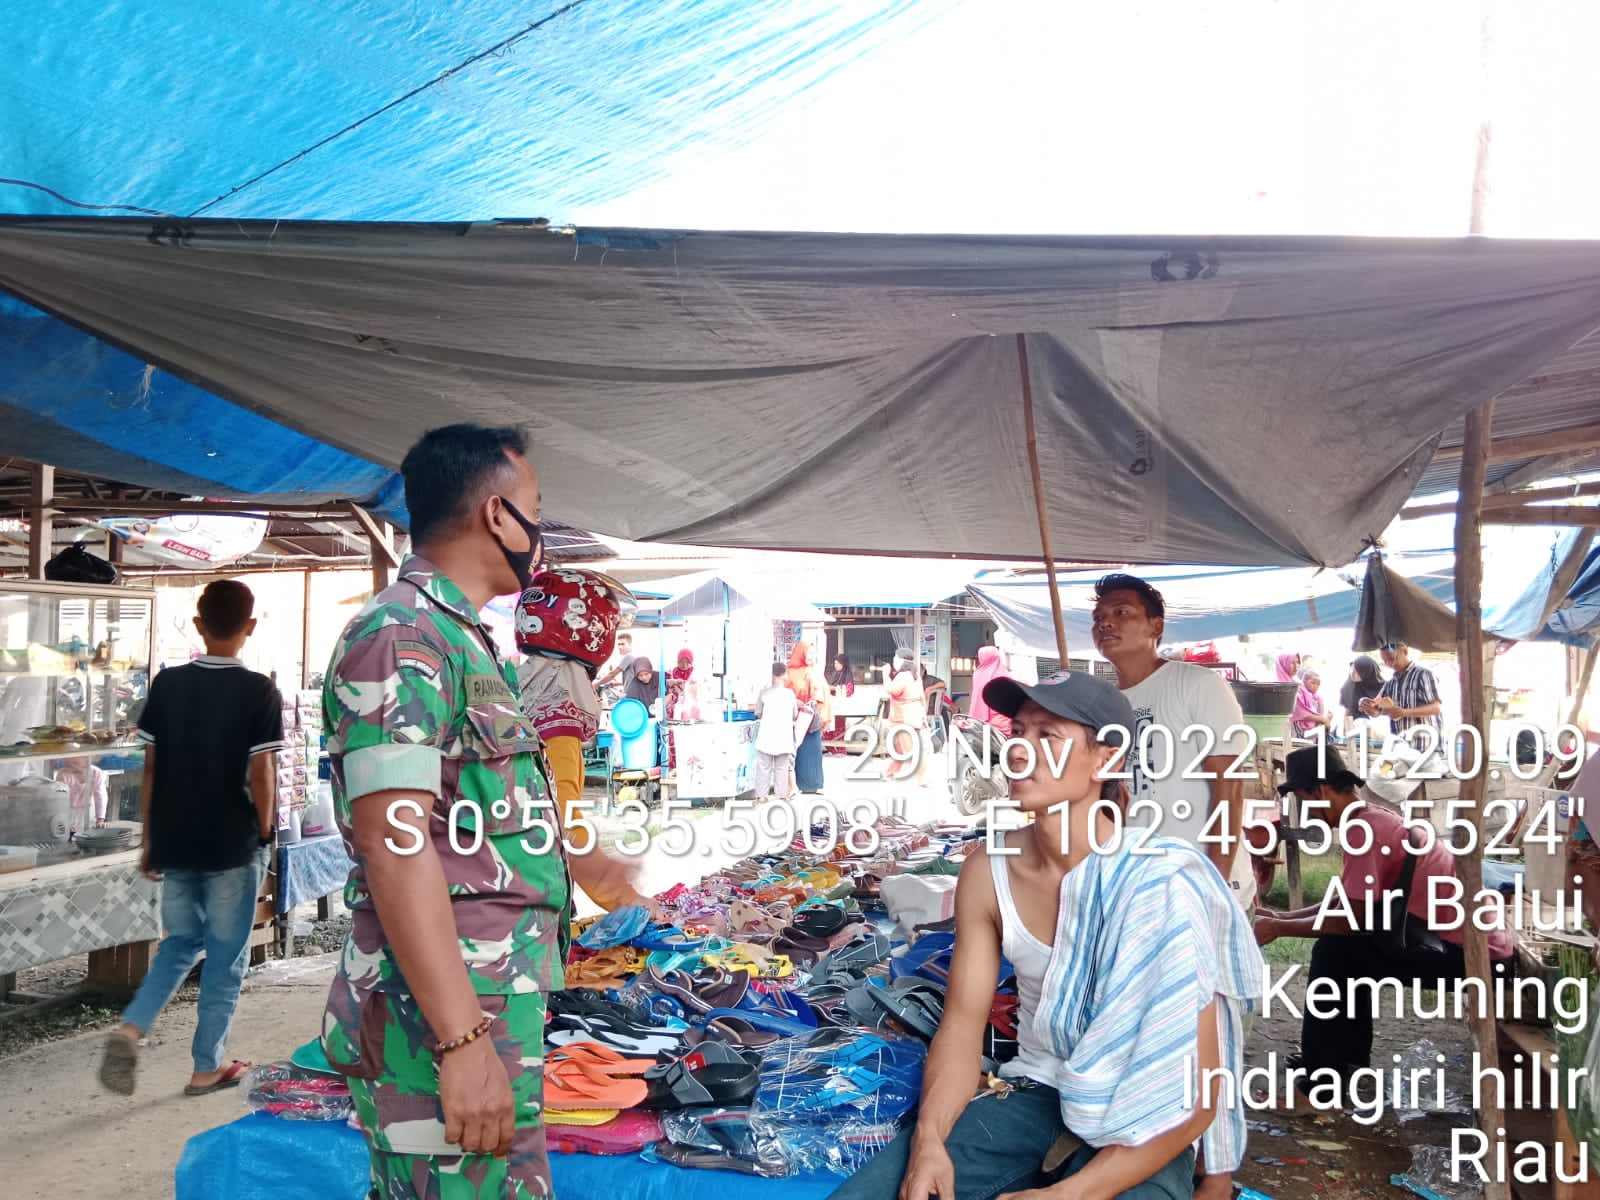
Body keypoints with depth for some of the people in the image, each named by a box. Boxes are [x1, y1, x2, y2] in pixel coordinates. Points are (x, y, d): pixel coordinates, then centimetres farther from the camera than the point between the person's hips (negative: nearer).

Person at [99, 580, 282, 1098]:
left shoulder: (166, 684, 0)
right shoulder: (260, 692, -12)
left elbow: (151, 769, 2)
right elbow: (260, 775, -13)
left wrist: (150, 840, 11)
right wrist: (264, 838, 0)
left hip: (175, 843, 4)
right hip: (233, 847, -4)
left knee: (181, 942, 22)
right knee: (225, 957, 9)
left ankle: (130, 1028, 3)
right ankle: (207, 1068, 17)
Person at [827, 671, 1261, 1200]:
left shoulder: (1164, 884, -19)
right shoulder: (986, 873, -5)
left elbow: (1195, 1093, -18)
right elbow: (962, 1024, 0)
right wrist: (928, 1139, -18)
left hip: (1142, 1126, -4)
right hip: (1032, 1095, 4)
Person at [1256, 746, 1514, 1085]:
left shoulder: (1364, 829, -19)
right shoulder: (1375, 816, 11)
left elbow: (1349, 920, -18)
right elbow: (1348, 904, 17)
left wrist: (1278, 928, -7)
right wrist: (1282, 917, 14)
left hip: (1472, 952, -10)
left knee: (1335, 952, -11)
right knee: (1347, 943, 15)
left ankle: (1322, 1072, -1)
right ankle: (1349, 1054, 23)